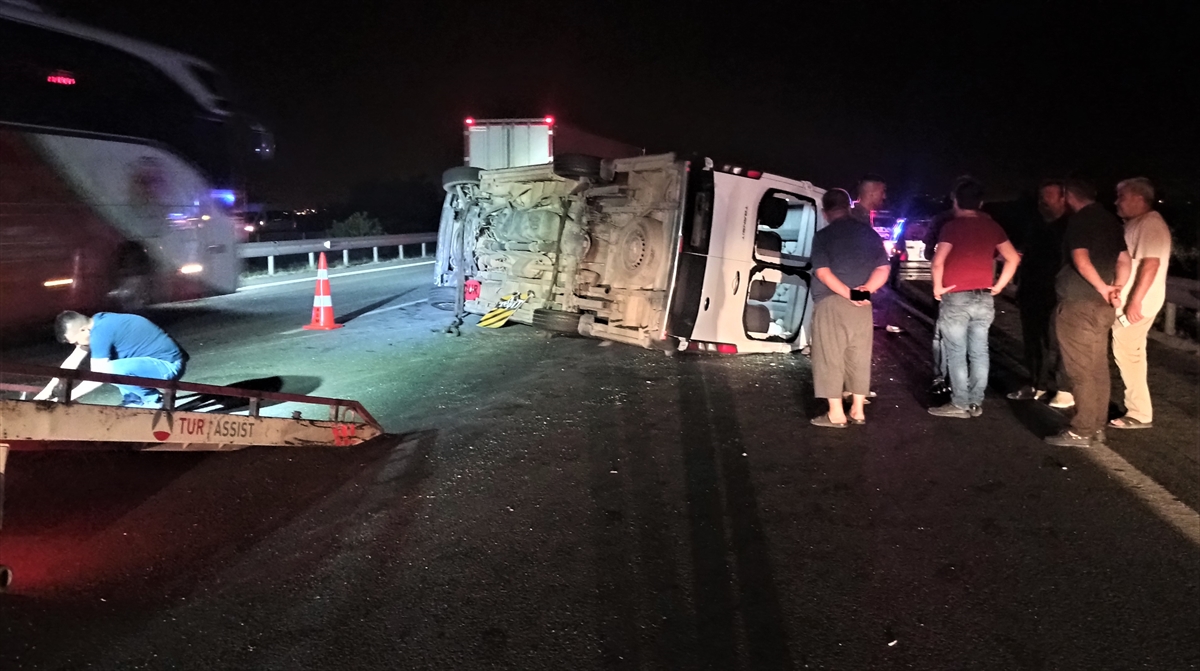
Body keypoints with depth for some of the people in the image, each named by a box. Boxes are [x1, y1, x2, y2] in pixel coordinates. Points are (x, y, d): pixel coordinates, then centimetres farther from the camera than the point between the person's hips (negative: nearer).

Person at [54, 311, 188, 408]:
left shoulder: (100, 332, -19)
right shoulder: (98, 321, 8)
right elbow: (73, 360, 16)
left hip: (169, 366, -10)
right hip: (163, 359, 10)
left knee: (108, 370, -28)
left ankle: (153, 400, -5)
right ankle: (134, 399, 14)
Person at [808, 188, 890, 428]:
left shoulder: (823, 236, -4)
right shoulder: (870, 233, 10)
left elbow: (823, 272, -14)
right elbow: (883, 268, 2)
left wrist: (848, 293, -13)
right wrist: (866, 289, -9)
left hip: (832, 303, -5)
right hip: (862, 306, 5)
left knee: (830, 357, 1)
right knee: (859, 358, 12)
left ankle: (836, 414, 3)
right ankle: (857, 410, 18)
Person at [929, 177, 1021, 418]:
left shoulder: (953, 226, -8)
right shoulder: (992, 226, 8)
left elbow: (938, 261, -19)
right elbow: (1013, 258, 8)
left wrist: (938, 287, -6)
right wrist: (998, 286, 13)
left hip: (956, 298, -5)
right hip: (984, 298, 5)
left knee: (956, 353, 0)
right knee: (979, 352, 9)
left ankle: (960, 404, 1)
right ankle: (976, 403, 13)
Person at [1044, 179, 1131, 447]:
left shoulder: (1079, 220, -10)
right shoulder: (1110, 221, 16)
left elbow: (1081, 260, -21)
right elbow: (1124, 260, 14)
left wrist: (1103, 288, -11)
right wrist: (1115, 290, 2)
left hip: (1078, 305, -9)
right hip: (1102, 307, 9)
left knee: (1081, 371, -5)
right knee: (1098, 370, 11)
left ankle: (1081, 432, -2)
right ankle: (1096, 428, 17)